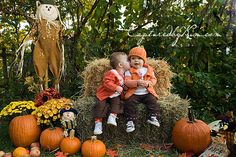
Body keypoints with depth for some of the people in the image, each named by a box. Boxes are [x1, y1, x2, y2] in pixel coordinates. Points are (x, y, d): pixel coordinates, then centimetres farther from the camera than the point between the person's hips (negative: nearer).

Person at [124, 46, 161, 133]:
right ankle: (130, 121, -15)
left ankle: (153, 117, -10)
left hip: (147, 93, 2)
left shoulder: (149, 69, 8)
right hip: (133, 94, -2)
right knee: (129, 103, -22)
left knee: (152, 101, -20)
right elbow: (127, 82, -11)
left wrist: (148, 83, -17)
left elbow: (154, 79, 6)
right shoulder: (129, 71, 0)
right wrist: (137, 82, -26)